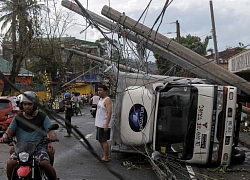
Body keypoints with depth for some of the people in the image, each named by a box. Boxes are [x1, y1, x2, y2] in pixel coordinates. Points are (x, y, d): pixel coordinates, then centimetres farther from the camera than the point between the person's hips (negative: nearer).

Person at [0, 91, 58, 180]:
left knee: (45, 164, -29)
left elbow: (50, 130, 0)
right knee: (10, 163, -25)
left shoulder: (43, 117, 8)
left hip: (39, 148, -2)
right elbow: (10, 130, 8)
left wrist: (52, 137, -24)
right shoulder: (18, 118, 14)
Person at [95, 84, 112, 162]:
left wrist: (106, 125, -27)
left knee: (104, 141, -4)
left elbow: (109, 113, -23)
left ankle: (106, 157, 3)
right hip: (99, 124, 10)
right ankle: (105, 154, 25)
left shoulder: (107, 100, -16)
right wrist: (97, 123, 20)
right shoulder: (100, 99, 14)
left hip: (104, 125, -10)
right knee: (100, 140, 15)